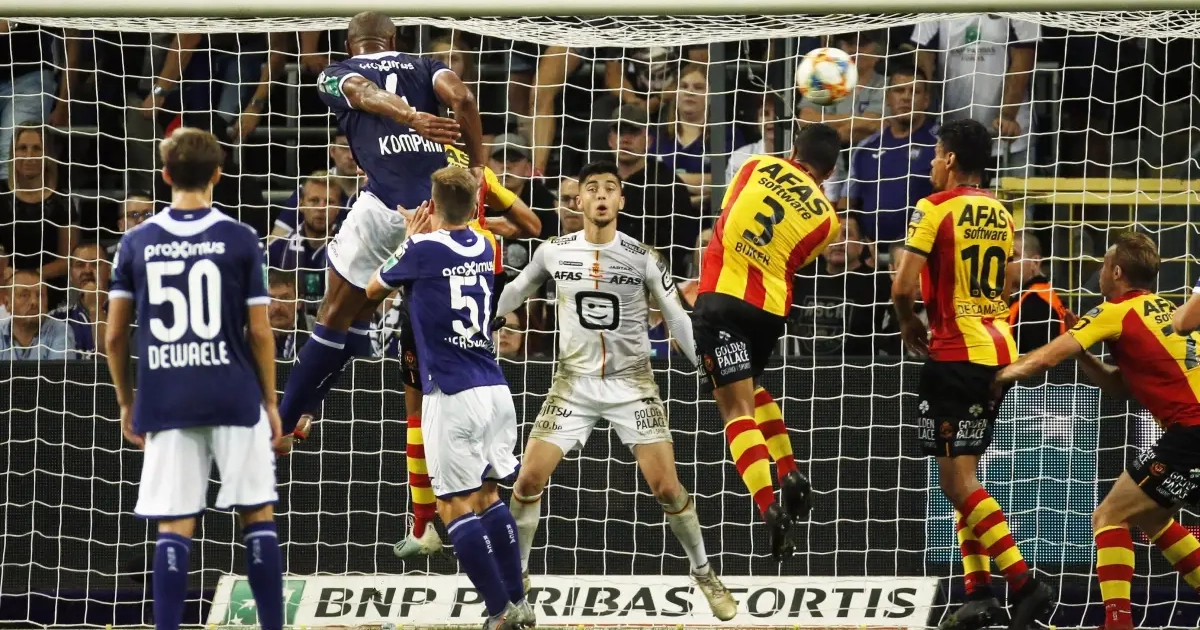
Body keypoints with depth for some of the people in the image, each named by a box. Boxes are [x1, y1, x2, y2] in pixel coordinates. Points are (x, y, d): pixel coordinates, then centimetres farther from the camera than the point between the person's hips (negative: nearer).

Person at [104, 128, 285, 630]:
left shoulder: (136, 243, 3)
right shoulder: (240, 240, -2)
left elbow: (115, 334, 4)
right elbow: (259, 331, -3)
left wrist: (126, 402, 16)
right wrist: (271, 402, 7)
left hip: (166, 403, 1)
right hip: (234, 398, -1)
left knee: (174, 527, 1)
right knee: (258, 515, 8)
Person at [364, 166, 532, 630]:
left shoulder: (422, 249, -7)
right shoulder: (484, 248, 10)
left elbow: (374, 290, 13)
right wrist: (419, 240, 36)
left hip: (453, 395, -7)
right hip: (495, 389, 7)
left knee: (455, 505, -3)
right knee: (487, 496, 17)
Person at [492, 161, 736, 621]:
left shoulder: (642, 258, -7)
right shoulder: (554, 253, -2)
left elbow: (678, 319, -3)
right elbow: (515, 293, 15)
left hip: (632, 383, -2)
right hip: (574, 382, 2)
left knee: (666, 487, -8)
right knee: (528, 480, -6)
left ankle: (704, 574, 13)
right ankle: (515, 576, 12)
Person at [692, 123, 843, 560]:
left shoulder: (758, 166, 8)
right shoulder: (826, 218, 8)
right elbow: (794, 262, 14)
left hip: (721, 296, -3)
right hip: (770, 307, 3)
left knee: (735, 405, -7)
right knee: (749, 386, 31)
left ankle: (769, 509, -22)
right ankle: (790, 475, 23)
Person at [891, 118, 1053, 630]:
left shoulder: (936, 208, -9)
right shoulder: (1000, 214, 14)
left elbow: (903, 285, -15)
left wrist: (910, 323, 4)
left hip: (956, 355, -8)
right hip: (1000, 351, 8)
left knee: (956, 481, -8)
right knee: (965, 475, 14)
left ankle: (1023, 582, -18)